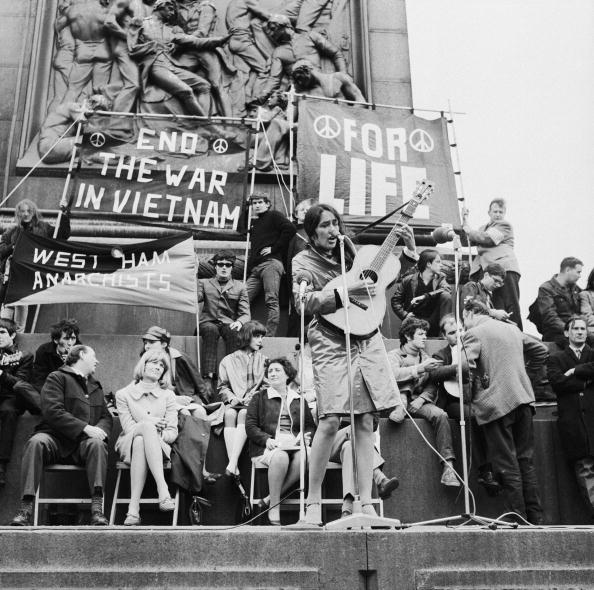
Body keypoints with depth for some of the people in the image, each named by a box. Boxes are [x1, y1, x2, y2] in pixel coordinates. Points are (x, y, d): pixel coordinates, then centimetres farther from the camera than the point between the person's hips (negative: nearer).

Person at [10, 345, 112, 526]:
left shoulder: (96, 386, 28)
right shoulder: (57, 378, 8)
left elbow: (106, 416, 21)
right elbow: (53, 411, -8)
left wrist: (100, 430, -5)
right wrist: (86, 428, -17)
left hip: (83, 443, 3)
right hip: (56, 438, -3)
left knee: (97, 443, -31)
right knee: (36, 442, -34)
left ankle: (97, 507, -39)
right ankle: (26, 506, -37)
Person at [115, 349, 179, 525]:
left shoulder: (168, 395, 12)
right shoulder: (123, 395, 8)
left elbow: (172, 433, 3)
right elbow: (128, 428, -1)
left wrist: (155, 435, -16)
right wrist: (149, 425, -15)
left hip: (159, 447, 1)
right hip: (128, 446, -1)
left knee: (140, 442, -37)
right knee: (147, 425, -36)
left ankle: (134, 507, -45)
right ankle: (162, 489, -48)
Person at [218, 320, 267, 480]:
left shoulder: (264, 361, 18)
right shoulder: (228, 361, 16)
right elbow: (222, 387, 13)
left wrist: (252, 398, -9)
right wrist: (233, 398, -7)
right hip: (233, 402, 1)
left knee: (243, 414, -35)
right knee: (230, 414, -34)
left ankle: (232, 465, -46)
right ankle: (235, 468, -44)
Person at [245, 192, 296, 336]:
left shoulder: (274, 216, 7)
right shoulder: (253, 223, 29)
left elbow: (290, 229, -7)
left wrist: (274, 248, -9)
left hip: (271, 263, -8)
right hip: (254, 268, 8)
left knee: (271, 301, -15)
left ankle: (270, 336, -22)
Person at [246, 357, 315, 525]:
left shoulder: (299, 399, 25)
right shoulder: (260, 397, 18)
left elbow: (310, 425, 23)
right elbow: (250, 426, 8)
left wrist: (306, 437, -1)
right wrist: (266, 439, -10)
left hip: (294, 444, 2)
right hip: (268, 446, -2)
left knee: (304, 457, -34)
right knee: (280, 457, -38)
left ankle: (272, 497, -23)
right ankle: (274, 506, -25)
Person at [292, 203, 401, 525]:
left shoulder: (348, 252, 20)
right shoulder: (302, 262, 4)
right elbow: (305, 302, -11)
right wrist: (346, 291, -19)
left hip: (367, 339, 5)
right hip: (331, 344, -5)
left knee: (365, 421, 1)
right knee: (330, 420, -14)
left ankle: (366, 503, 4)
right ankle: (313, 502, -2)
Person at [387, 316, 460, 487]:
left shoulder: (426, 358, 20)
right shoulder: (394, 355, 6)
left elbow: (432, 386, 9)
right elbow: (393, 374, -17)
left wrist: (422, 398, -12)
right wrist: (420, 368, -22)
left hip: (418, 403, 2)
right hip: (397, 400, -2)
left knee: (440, 414, -27)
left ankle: (448, 467, -33)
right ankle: (400, 408, -39)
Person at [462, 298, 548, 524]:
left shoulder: (473, 334, -4)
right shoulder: (512, 329, 17)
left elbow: (465, 367, -16)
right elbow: (541, 351, 25)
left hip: (496, 403, -6)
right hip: (524, 398, 6)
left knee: (507, 464, -2)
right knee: (526, 461, 12)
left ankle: (518, 518, -1)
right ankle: (535, 517, 14)